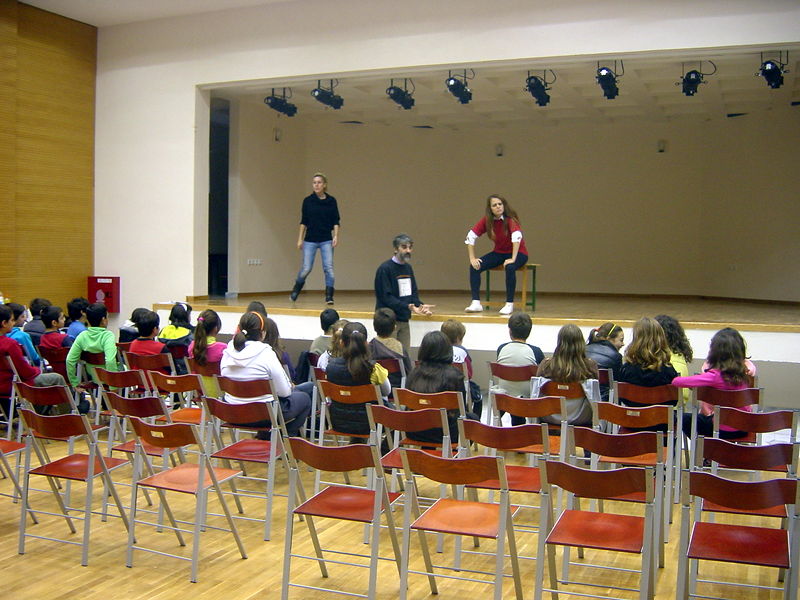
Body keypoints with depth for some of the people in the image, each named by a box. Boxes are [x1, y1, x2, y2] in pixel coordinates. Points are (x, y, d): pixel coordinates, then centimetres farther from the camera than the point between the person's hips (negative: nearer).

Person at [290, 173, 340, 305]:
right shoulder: (307, 201, 1)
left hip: (326, 240, 0)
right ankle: (296, 289, 25)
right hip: (310, 240, 0)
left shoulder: (331, 201, 1)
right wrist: (300, 239, 3)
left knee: (328, 267, -7)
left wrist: (336, 236, -10)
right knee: (306, 268, -1)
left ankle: (329, 296, 0)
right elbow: (303, 222, 6)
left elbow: (336, 222, 3)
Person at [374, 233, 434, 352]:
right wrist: (408, 307, -26)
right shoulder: (385, 269, -11)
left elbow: (414, 293, 17)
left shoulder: (408, 268, 13)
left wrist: (420, 305, -4)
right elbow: (386, 297, -18)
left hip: (404, 320, 7)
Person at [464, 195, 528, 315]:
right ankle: (476, 303, -15)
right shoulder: (487, 220, -7)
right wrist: (472, 258, -17)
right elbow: (470, 236, -10)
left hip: (518, 252, -5)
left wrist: (513, 259, -41)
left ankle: (509, 304, -23)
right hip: (499, 252, 5)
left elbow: (517, 236, -34)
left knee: (510, 268, -37)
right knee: (475, 267, -17)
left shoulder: (510, 219, -20)